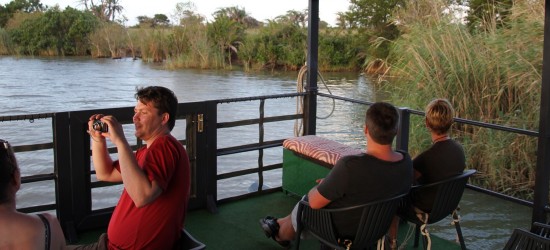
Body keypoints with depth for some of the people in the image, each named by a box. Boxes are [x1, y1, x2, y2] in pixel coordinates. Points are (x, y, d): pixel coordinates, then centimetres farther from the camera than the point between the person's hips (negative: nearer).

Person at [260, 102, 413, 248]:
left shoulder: (349, 166, -38)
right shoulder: (406, 161, -17)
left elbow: (315, 202, -25)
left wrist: (317, 188, -2)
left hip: (341, 232, -5)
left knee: (301, 207, 26)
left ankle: (281, 235, 56)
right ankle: (281, 223, 51)